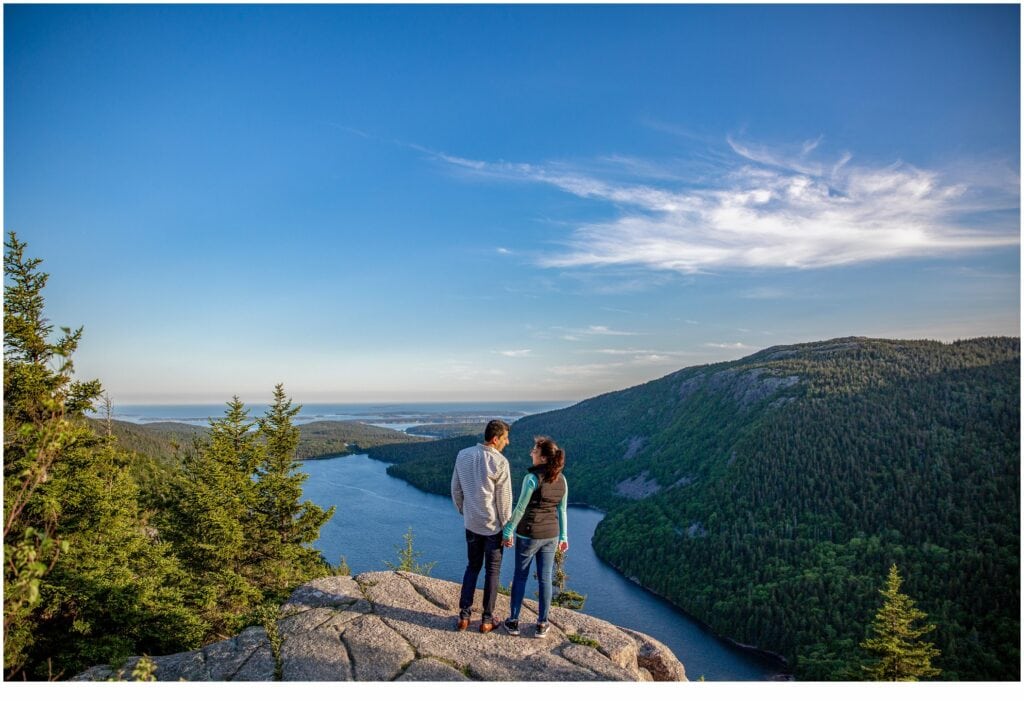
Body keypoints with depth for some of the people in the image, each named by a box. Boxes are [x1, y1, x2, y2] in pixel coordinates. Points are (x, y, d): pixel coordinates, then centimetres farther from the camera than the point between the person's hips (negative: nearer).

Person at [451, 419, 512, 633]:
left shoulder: (463, 455, -2)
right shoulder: (499, 462, -19)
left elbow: (456, 490, 6)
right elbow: (504, 500, -14)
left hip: (471, 524, 5)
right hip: (493, 526, -5)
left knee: (472, 567, 20)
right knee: (492, 571, 11)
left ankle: (464, 616, 20)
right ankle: (487, 620, 19)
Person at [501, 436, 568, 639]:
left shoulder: (532, 478, -19)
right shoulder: (561, 479, -1)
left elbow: (520, 509, -15)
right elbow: (562, 510, 6)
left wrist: (508, 531, -4)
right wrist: (563, 536, 14)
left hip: (529, 534, -4)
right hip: (550, 535, 5)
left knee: (520, 576, 12)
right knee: (545, 578, 12)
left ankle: (513, 621, 21)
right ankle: (542, 624, 20)